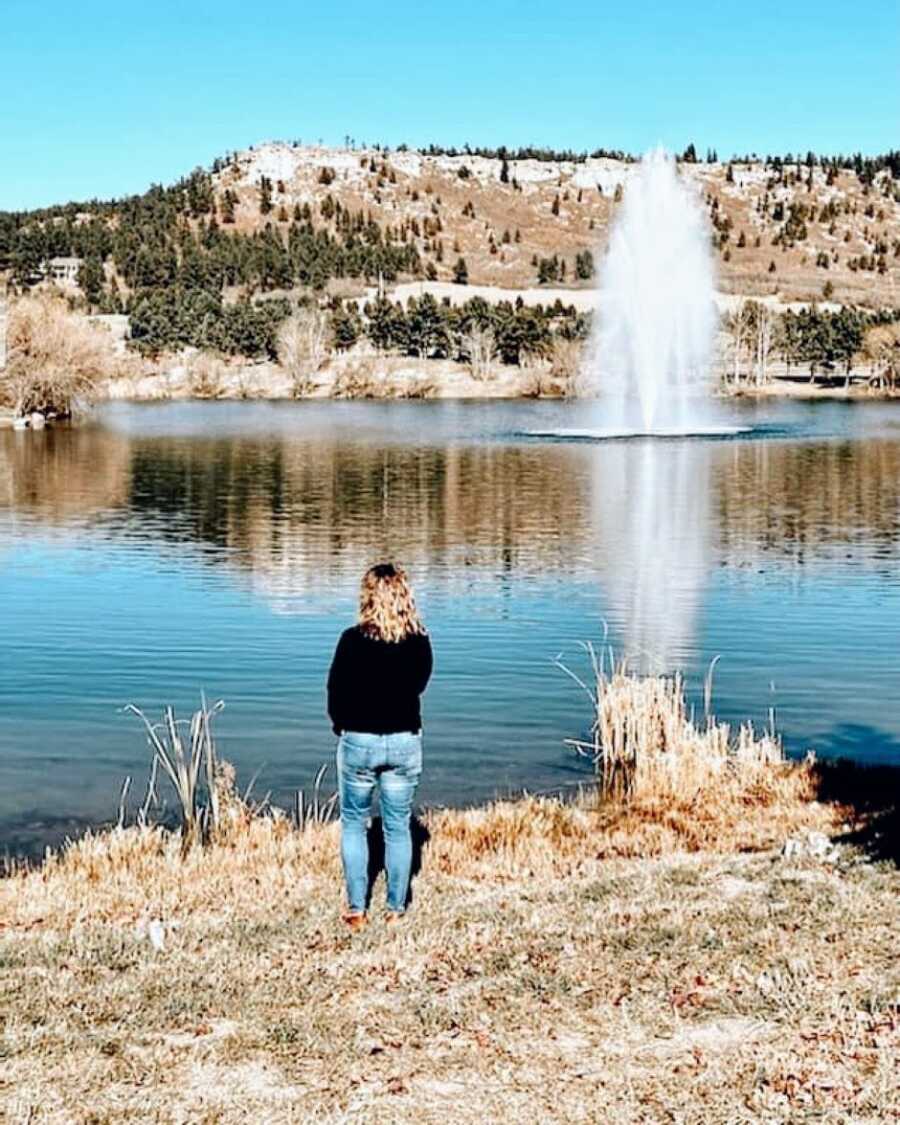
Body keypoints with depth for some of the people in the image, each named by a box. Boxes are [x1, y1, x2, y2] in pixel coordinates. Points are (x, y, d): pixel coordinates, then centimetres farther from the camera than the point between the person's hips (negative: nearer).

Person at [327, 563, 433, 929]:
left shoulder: (353, 640, -15)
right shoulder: (419, 642, -7)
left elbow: (336, 693, -7)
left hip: (358, 741, -2)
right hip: (405, 741, 2)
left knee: (353, 823, 14)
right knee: (398, 827, 12)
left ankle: (356, 909, 13)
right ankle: (396, 909, 17)